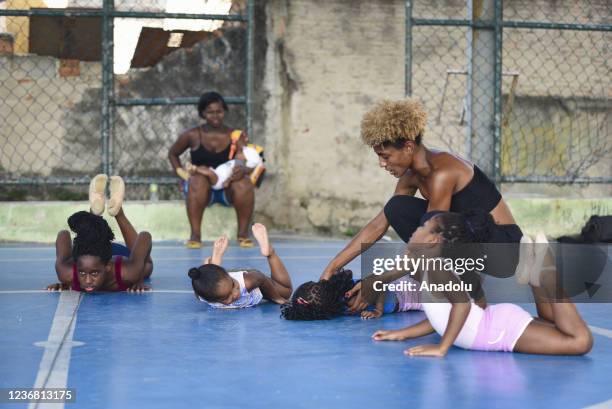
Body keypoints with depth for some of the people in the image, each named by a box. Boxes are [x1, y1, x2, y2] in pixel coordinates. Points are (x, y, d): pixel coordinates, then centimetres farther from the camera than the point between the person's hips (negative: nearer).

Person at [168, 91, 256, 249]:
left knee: (244, 183, -32)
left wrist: (243, 169, -34)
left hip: (228, 189, 0)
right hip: (204, 189, 0)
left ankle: (243, 233, -19)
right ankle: (195, 235, -32)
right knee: (198, 180, -35)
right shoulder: (192, 136, 1)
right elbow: (172, 154, 16)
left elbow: (248, 163, -9)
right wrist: (183, 174, 0)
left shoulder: (236, 136, 0)